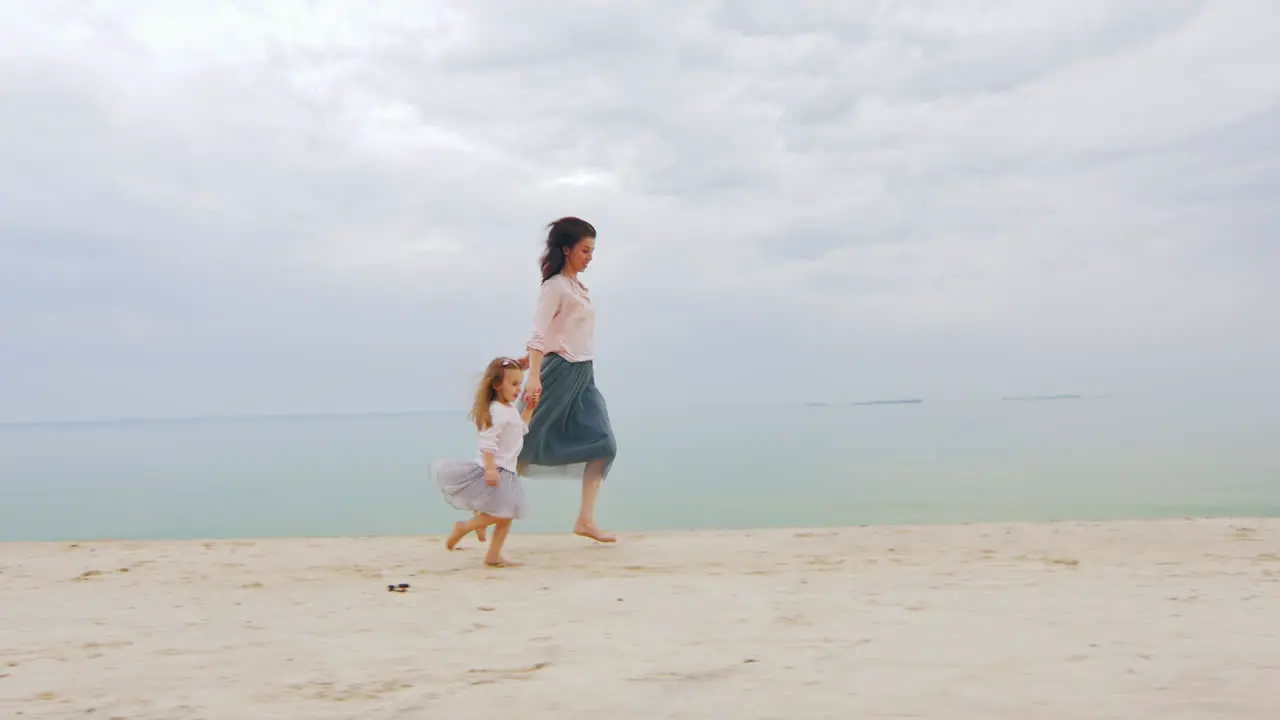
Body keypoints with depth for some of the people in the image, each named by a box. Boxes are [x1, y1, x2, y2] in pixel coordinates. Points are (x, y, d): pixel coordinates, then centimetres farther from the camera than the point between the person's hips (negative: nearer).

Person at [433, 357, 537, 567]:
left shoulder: (511, 410, 13)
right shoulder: (496, 411, -18)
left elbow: (520, 429, 29)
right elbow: (487, 442, -25)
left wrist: (528, 409, 17)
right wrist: (490, 468, -33)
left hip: (507, 471, 10)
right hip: (495, 470, -10)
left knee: (506, 515, 10)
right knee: (500, 514, -13)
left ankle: (493, 556, 14)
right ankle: (463, 528, 3)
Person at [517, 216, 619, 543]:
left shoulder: (578, 287, 16)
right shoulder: (555, 286, -9)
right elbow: (539, 333, -19)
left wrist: (529, 359, 11)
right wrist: (533, 377, -29)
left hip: (583, 376, 8)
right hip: (560, 372, -8)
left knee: (604, 445, -2)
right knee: (529, 445, -1)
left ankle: (585, 520, 1)